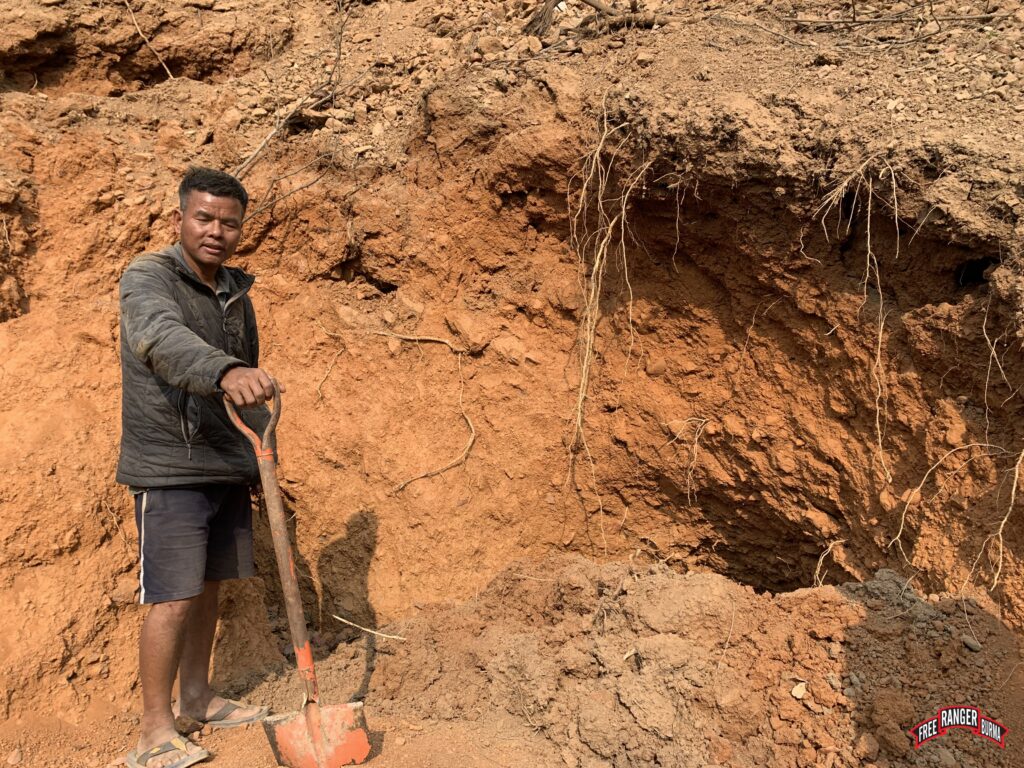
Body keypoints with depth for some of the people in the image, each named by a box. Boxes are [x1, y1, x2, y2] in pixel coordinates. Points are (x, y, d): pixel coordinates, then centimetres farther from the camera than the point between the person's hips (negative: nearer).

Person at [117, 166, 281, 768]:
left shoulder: (236, 290, 11)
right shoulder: (148, 278, -12)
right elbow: (163, 339, -36)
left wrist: (263, 447, 20)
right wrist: (226, 372, -54)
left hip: (229, 466, 7)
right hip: (170, 470, -7)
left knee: (210, 586, 16)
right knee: (175, 598, -5)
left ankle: (197, 698, 32)